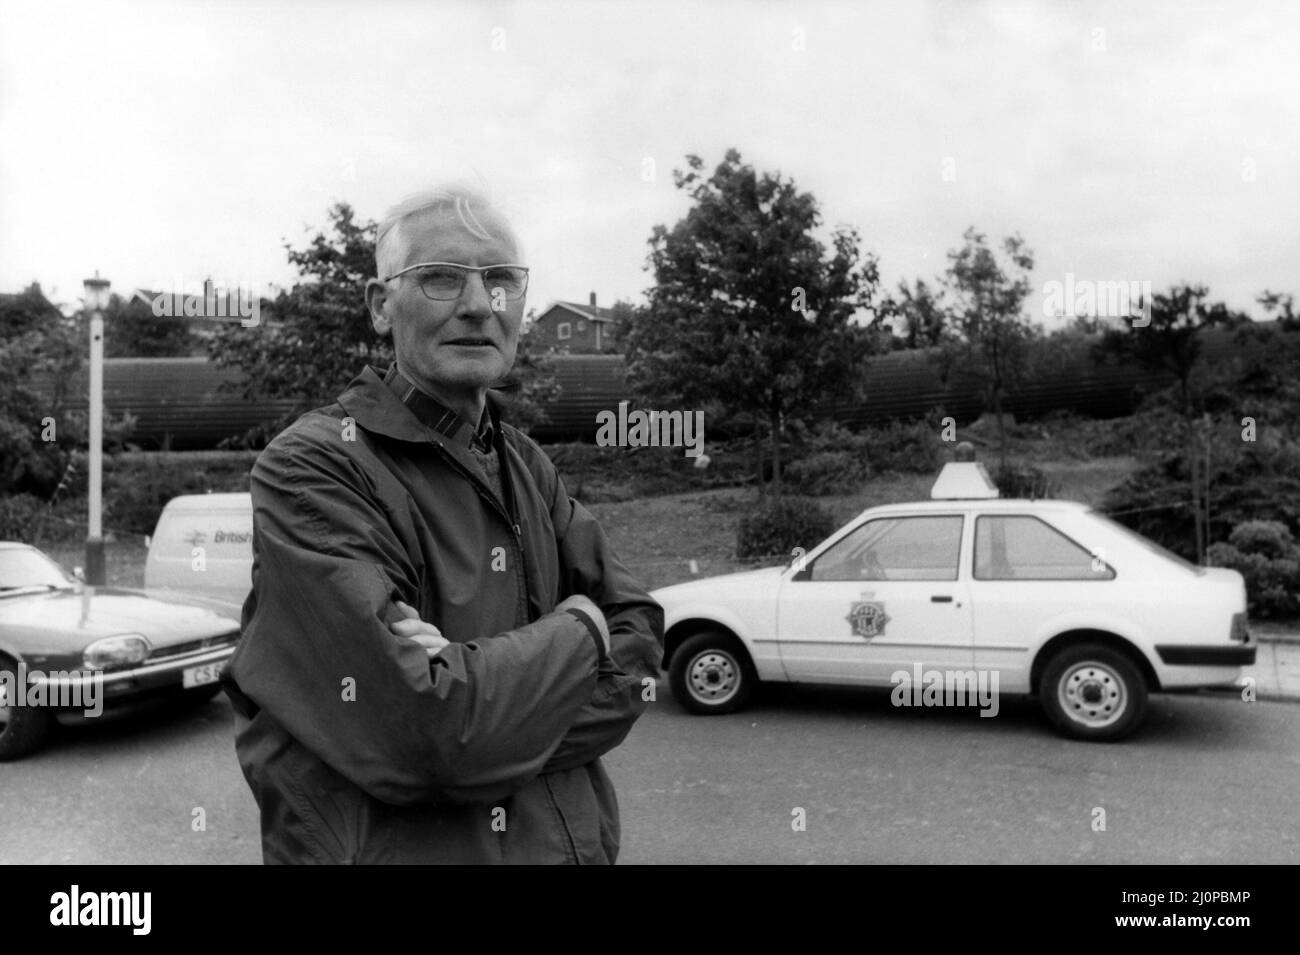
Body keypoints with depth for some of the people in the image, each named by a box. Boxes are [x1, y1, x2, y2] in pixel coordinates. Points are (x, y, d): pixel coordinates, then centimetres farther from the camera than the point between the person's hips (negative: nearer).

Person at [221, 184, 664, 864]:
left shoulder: (527, 466, 3)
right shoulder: (309, 468, -19)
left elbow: (637, 653, -6)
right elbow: (428, 731, -28)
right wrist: (577, 628, -13)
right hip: (394, 846, -6)